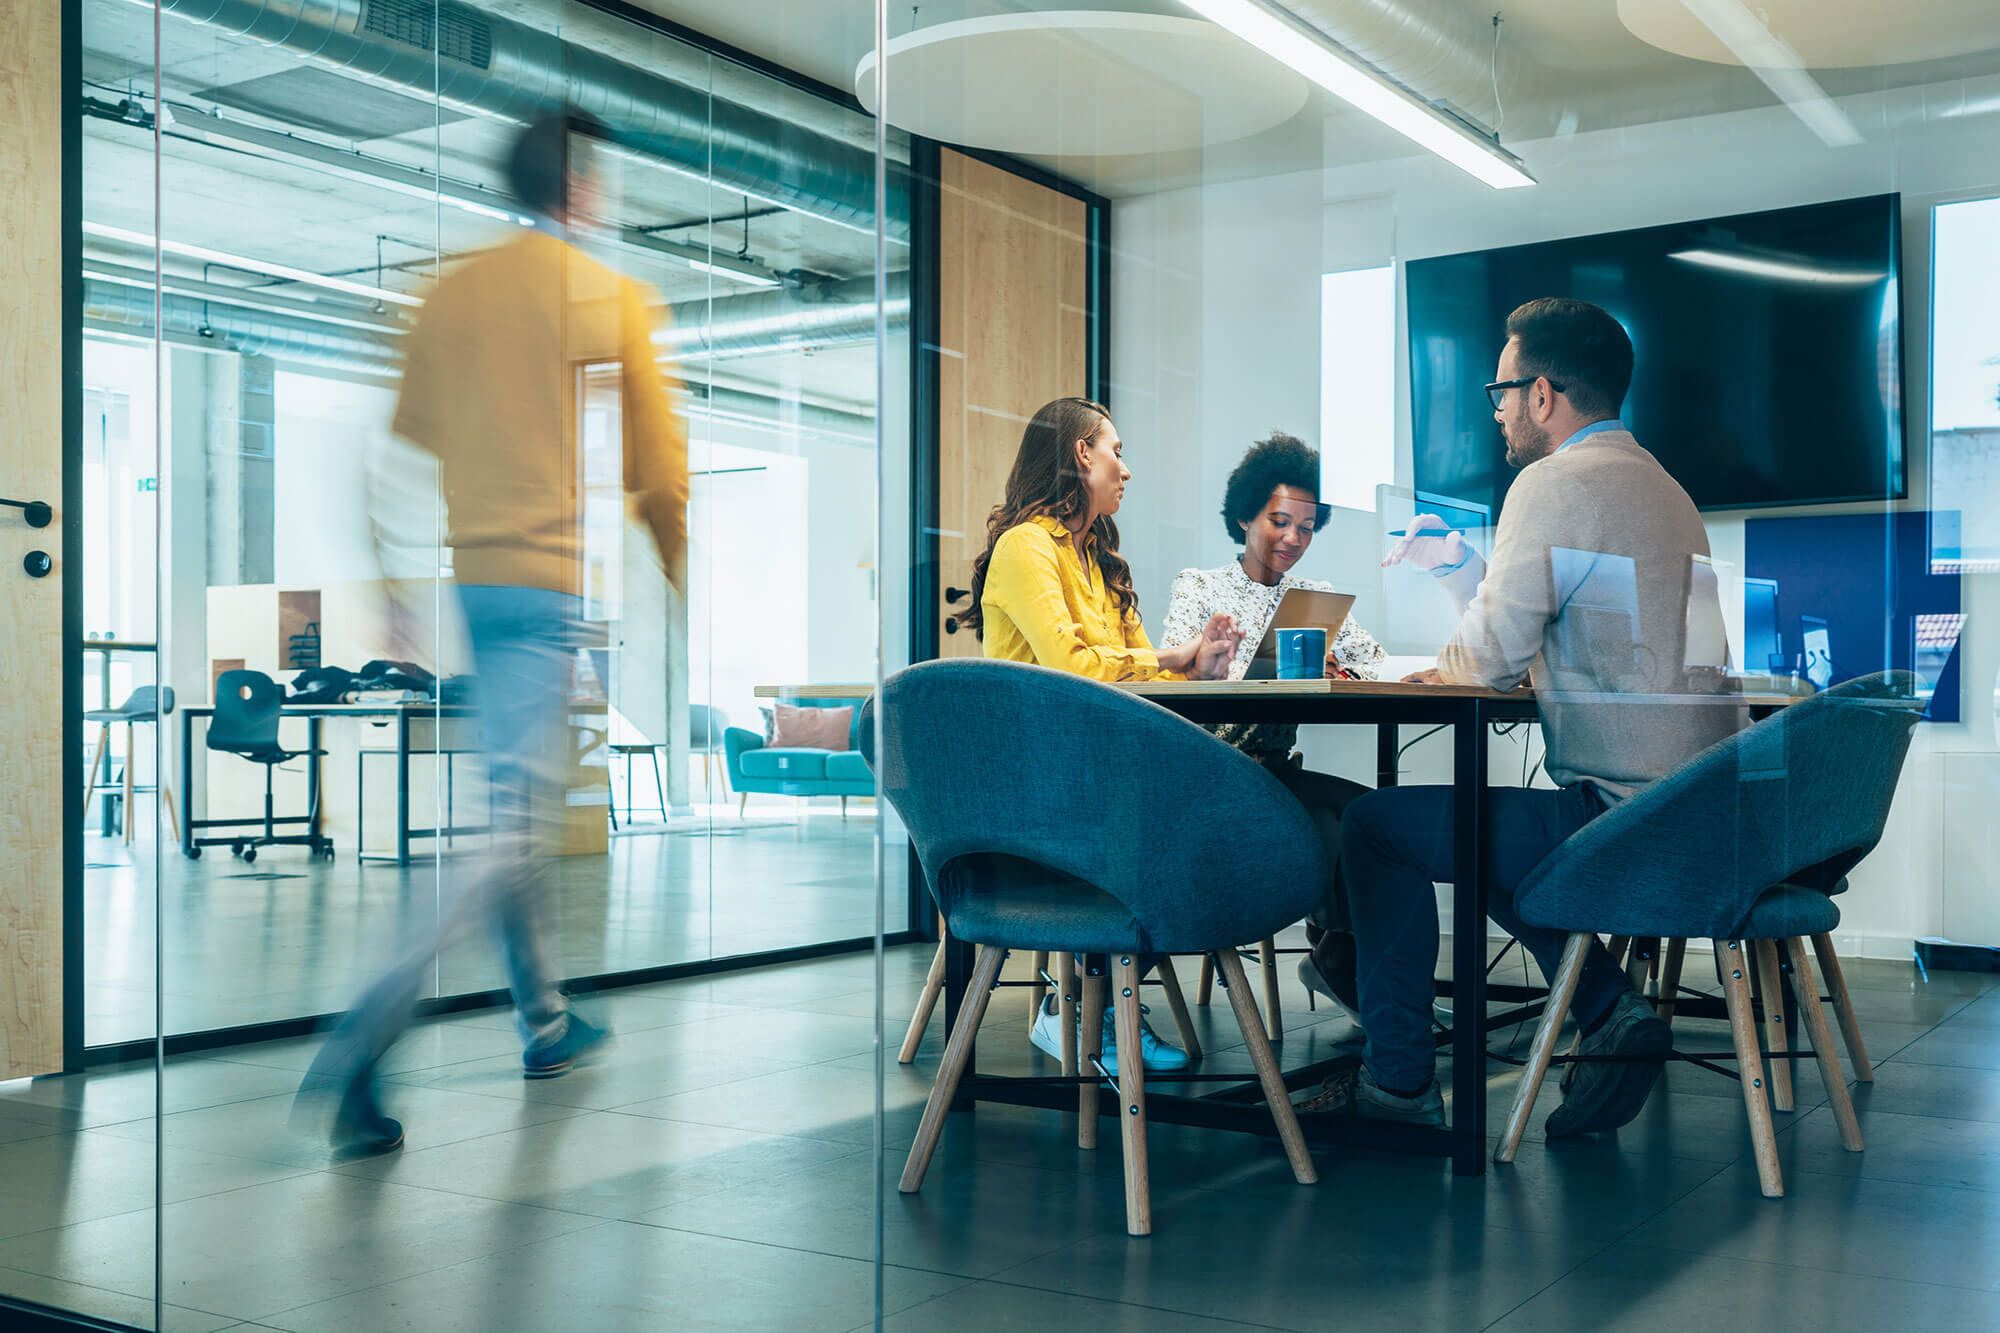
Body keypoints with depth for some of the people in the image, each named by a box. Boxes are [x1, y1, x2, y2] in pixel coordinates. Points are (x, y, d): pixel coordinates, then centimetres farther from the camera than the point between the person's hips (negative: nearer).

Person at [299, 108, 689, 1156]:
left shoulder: (449, 296, 9)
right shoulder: (613, 299, -5)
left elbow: (410, 450, 10)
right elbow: (659, 466, -2)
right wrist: (682, 575, 14)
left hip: (467, 577, 6)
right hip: (560, 580, -6)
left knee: (516, 804, 17)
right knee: (516, 827, -7)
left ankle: (544, 1023, 29)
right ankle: (362, 1046, -18)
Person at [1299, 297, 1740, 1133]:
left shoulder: (1555, 484, -13)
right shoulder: (1658, 484, 17)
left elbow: (1493, 658, -14)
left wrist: (1436, 667, 7)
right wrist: (1458, 566, 28)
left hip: (1627, 817, -10)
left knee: (1376, 824, 3)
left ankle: (1397, 1080, 12)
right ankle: (1610, 1011, 16)